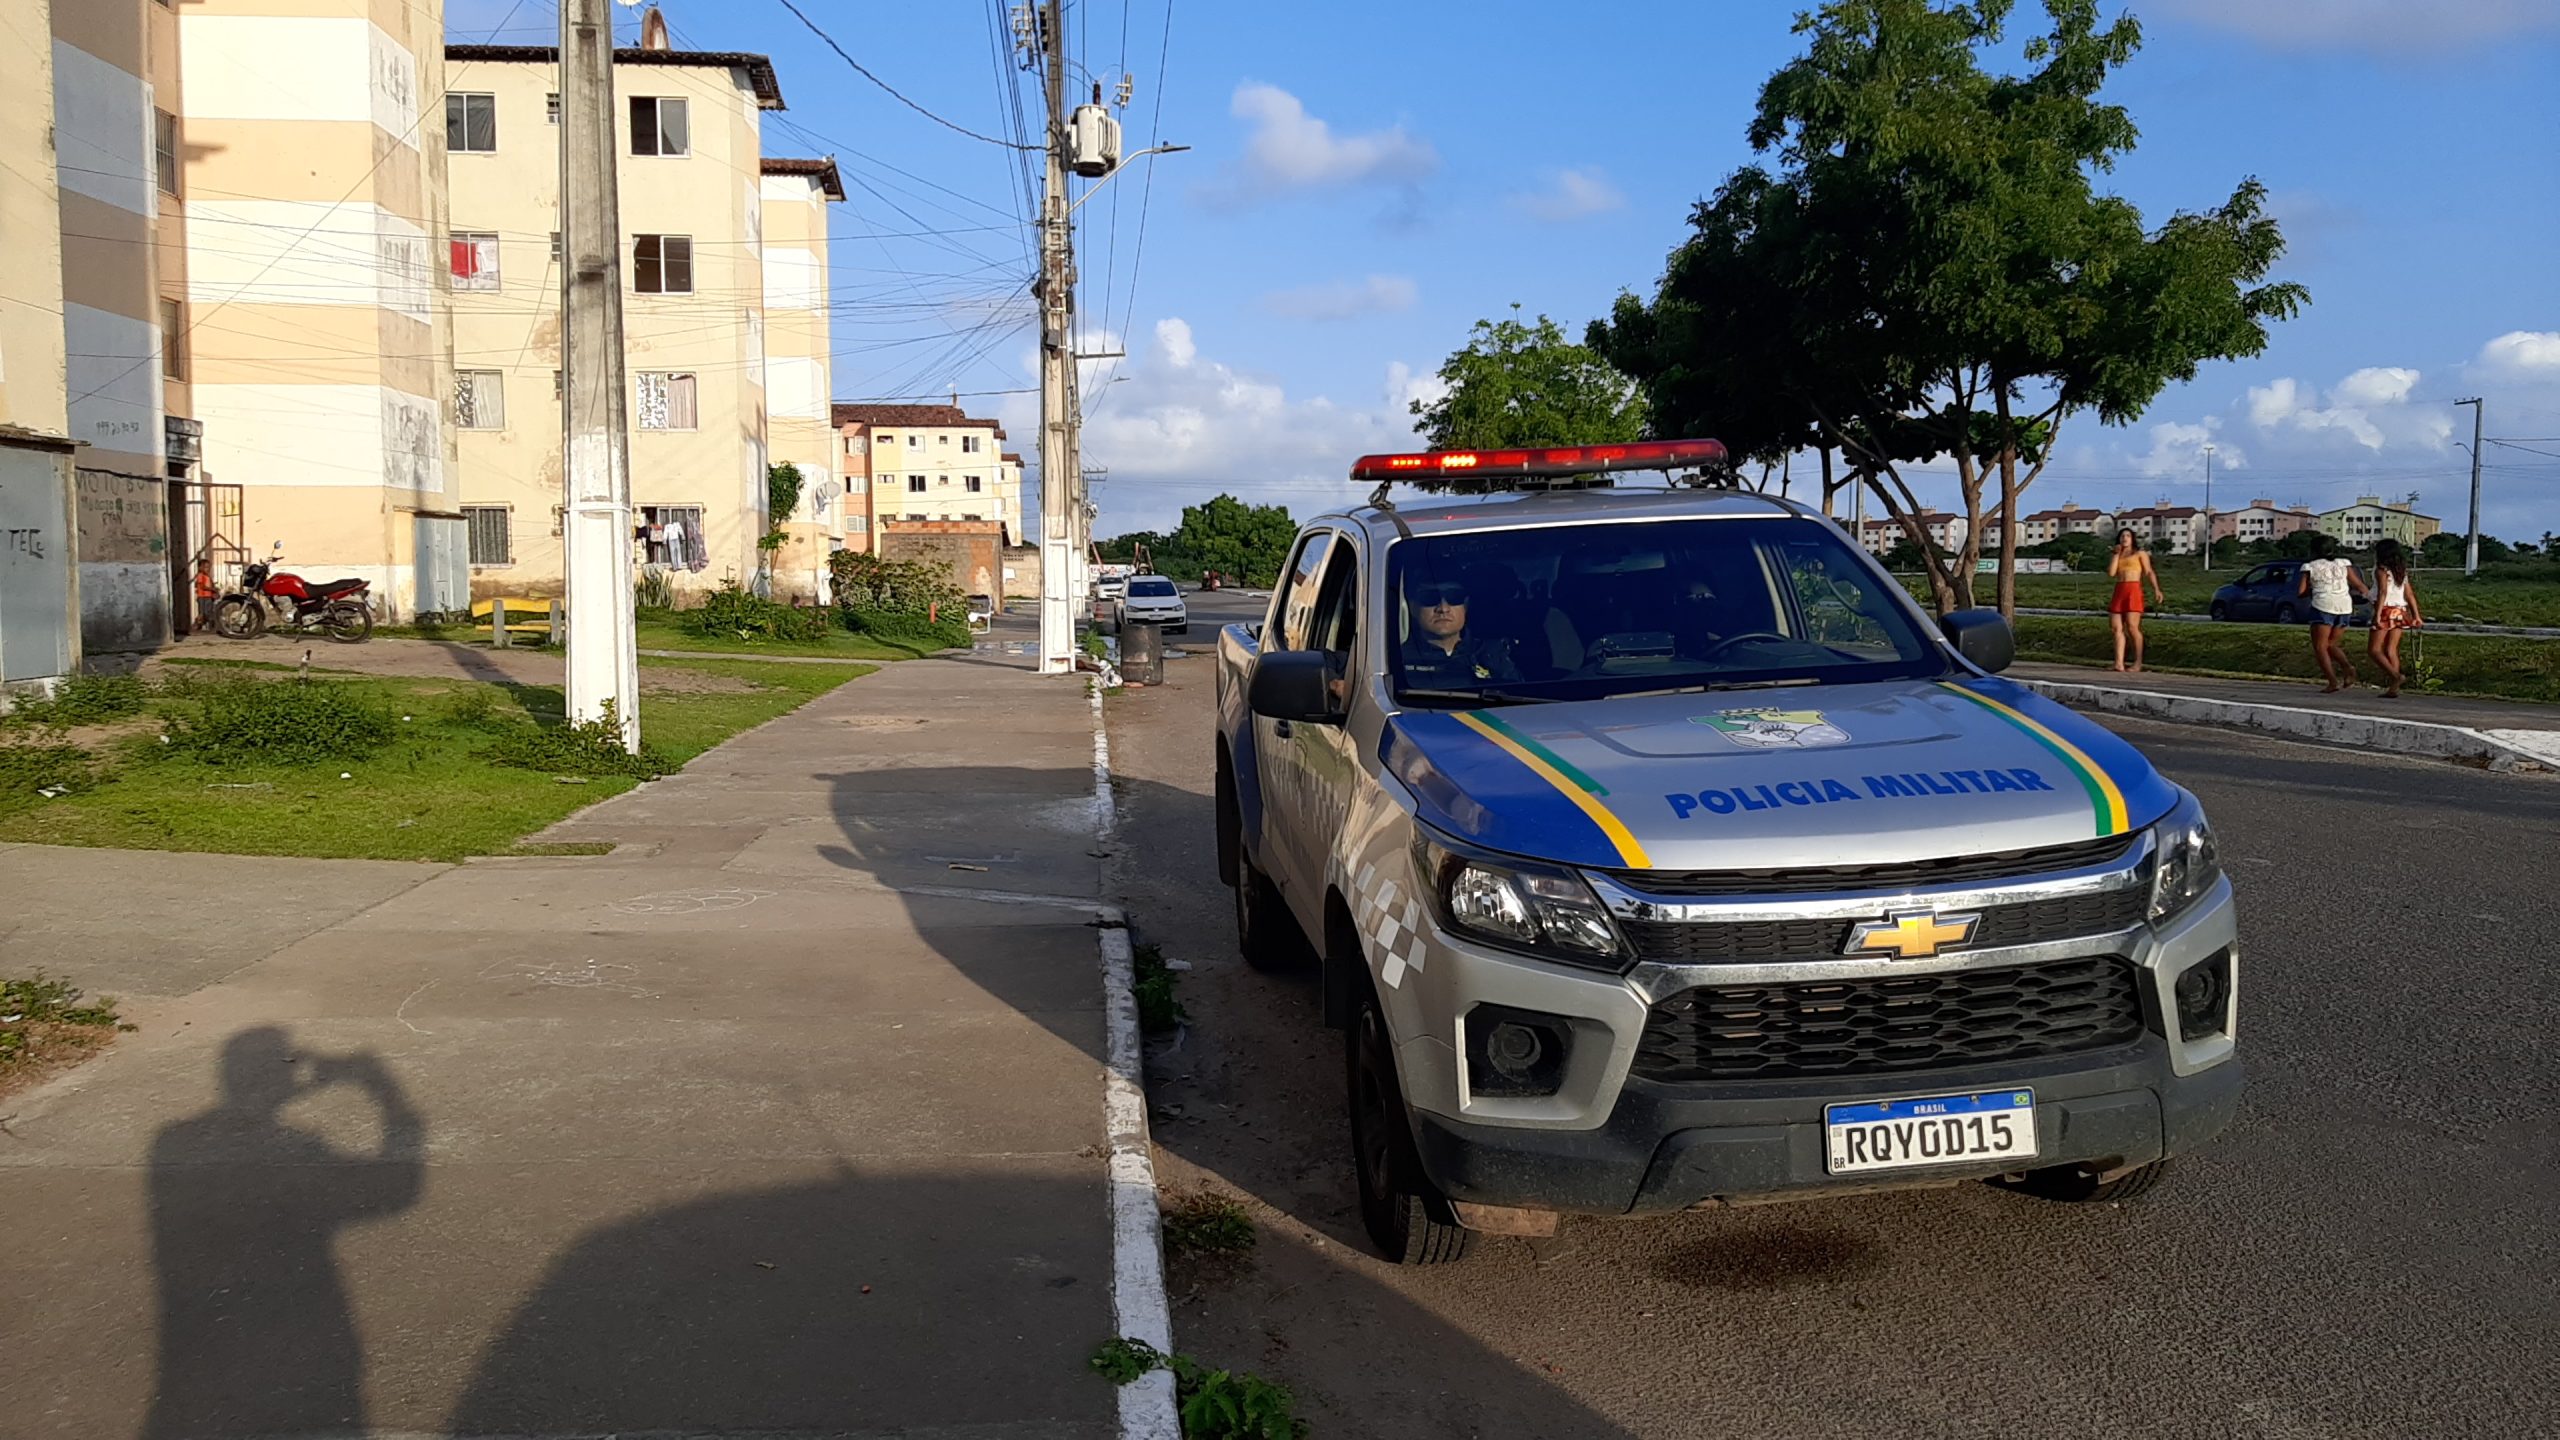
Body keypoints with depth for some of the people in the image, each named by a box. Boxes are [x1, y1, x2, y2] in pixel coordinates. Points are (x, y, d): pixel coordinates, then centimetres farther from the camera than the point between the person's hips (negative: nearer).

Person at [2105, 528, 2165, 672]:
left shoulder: (2140, 554, 9)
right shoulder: (2115, 556, 21)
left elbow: (2149, 572, 0)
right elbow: (2111, 573, 5)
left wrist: (2156, 589, -13)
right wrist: (2117, 554, 6)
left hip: (2134, 590, -5)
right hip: (2118, 591, 5)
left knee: (2132, 627, -12)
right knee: (2117, 627, -4)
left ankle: (2138, 662, -7)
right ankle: (2119, 663, -8)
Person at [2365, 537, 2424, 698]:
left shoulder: (2381, 570, -6)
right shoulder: (2402, 572, 15)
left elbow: (2383, 592, -17)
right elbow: (2410, 595, 14)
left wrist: (2378, 615, -23)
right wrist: (2416, 616, 15)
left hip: (2386, 611, -7)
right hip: (2400, 612, 7)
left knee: (2373, 649, -4)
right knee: (2391, 650, 7)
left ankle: (2395, 676, -24)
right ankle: (2394, 688, 0)